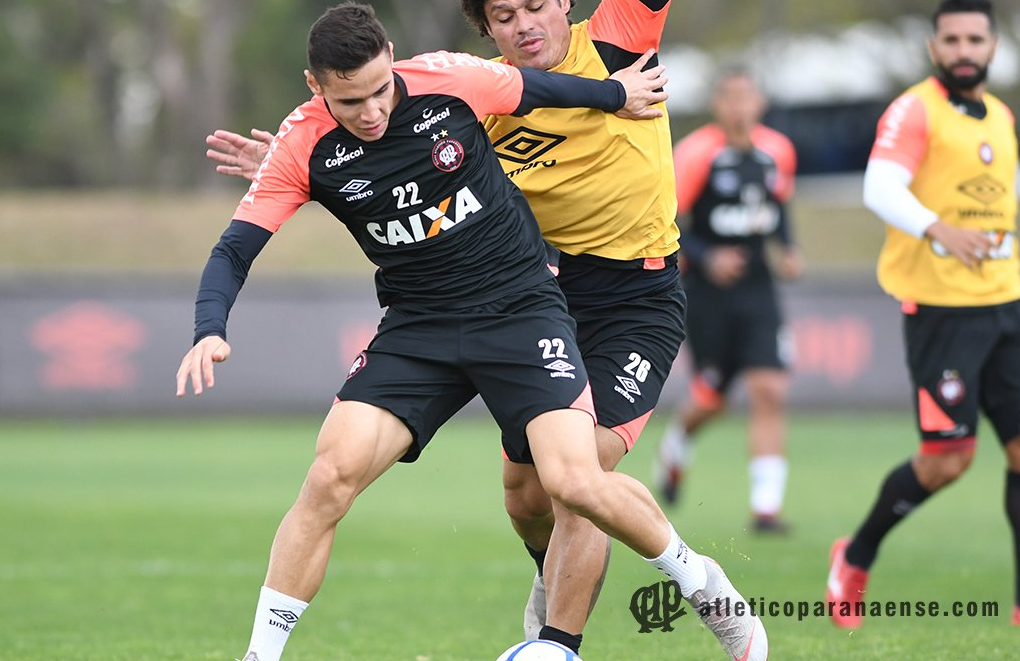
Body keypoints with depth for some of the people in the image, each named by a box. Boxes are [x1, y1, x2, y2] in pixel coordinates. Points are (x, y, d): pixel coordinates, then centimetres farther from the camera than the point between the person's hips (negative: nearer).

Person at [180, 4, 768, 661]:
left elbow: (539, 88, 7)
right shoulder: (305, 146, -12)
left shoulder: (449, 80, -13)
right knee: (333, 473, -18)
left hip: (521, 305, -1)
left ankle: (700, 581, 10)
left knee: (576, 483, -18)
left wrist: (618, 92, 24)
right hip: (417, 328, 1)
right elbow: (236, 249, -10)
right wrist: (210, 332, -28)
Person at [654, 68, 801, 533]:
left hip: (756, 289, 4)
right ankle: (676, 443, 41)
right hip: (708, 289, -4)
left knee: (770, 391, -10)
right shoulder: (697, 154, -14)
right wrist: (705, 258, -24)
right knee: (711, 399, 4)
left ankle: (766, 506, -9)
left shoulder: (778, 152, 3)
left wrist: (788, 249, 6)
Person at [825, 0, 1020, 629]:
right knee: (947, 459, -8)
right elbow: (880, 189, -22)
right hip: (941, 310, -7)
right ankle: (855, 560, 14)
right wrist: (940, 230, -37)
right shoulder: (915, 111, -9)